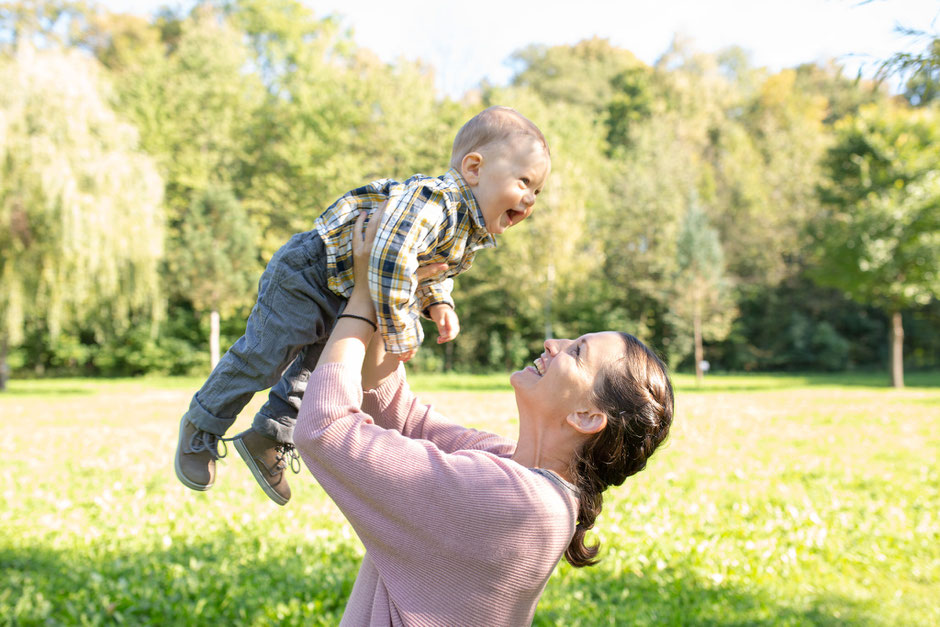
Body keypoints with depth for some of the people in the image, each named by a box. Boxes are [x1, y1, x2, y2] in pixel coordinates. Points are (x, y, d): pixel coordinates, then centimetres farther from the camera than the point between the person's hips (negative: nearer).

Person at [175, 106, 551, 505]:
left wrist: (437, 302, -4)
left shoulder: (474, 233, 0)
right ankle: (201, 427, 20)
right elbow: (390, 263, -45)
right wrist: (400, 335, -34)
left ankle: (269, 436, 37)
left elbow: (435, 270, 18)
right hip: (308, 274, -10)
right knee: (263, 359, -2)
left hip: (348, 299, 10)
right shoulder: (435, 201, -34)